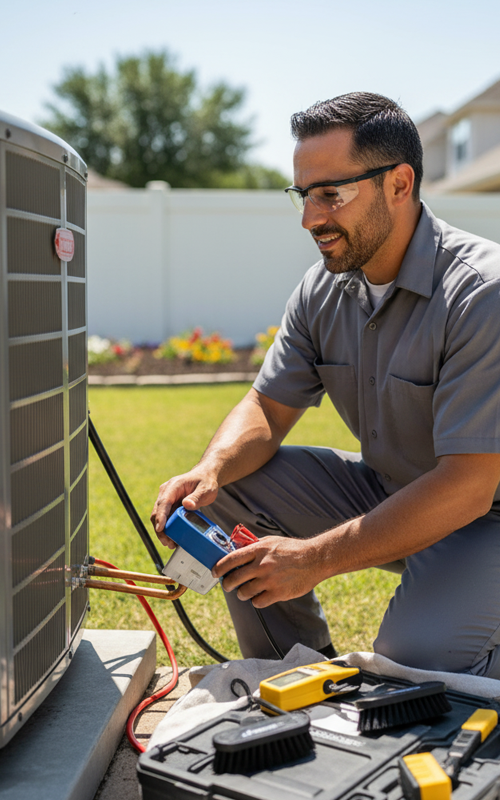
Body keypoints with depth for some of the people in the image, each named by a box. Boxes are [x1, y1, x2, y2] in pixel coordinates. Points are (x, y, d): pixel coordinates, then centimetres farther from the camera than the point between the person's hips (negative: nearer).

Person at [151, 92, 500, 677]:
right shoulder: (324, 288, -3)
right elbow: (268, 408, 2)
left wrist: (315, 559, -32)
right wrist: (210, 469, -22)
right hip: (386, 491, 7)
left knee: (413, 659, -30)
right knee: (227, 491, -8)